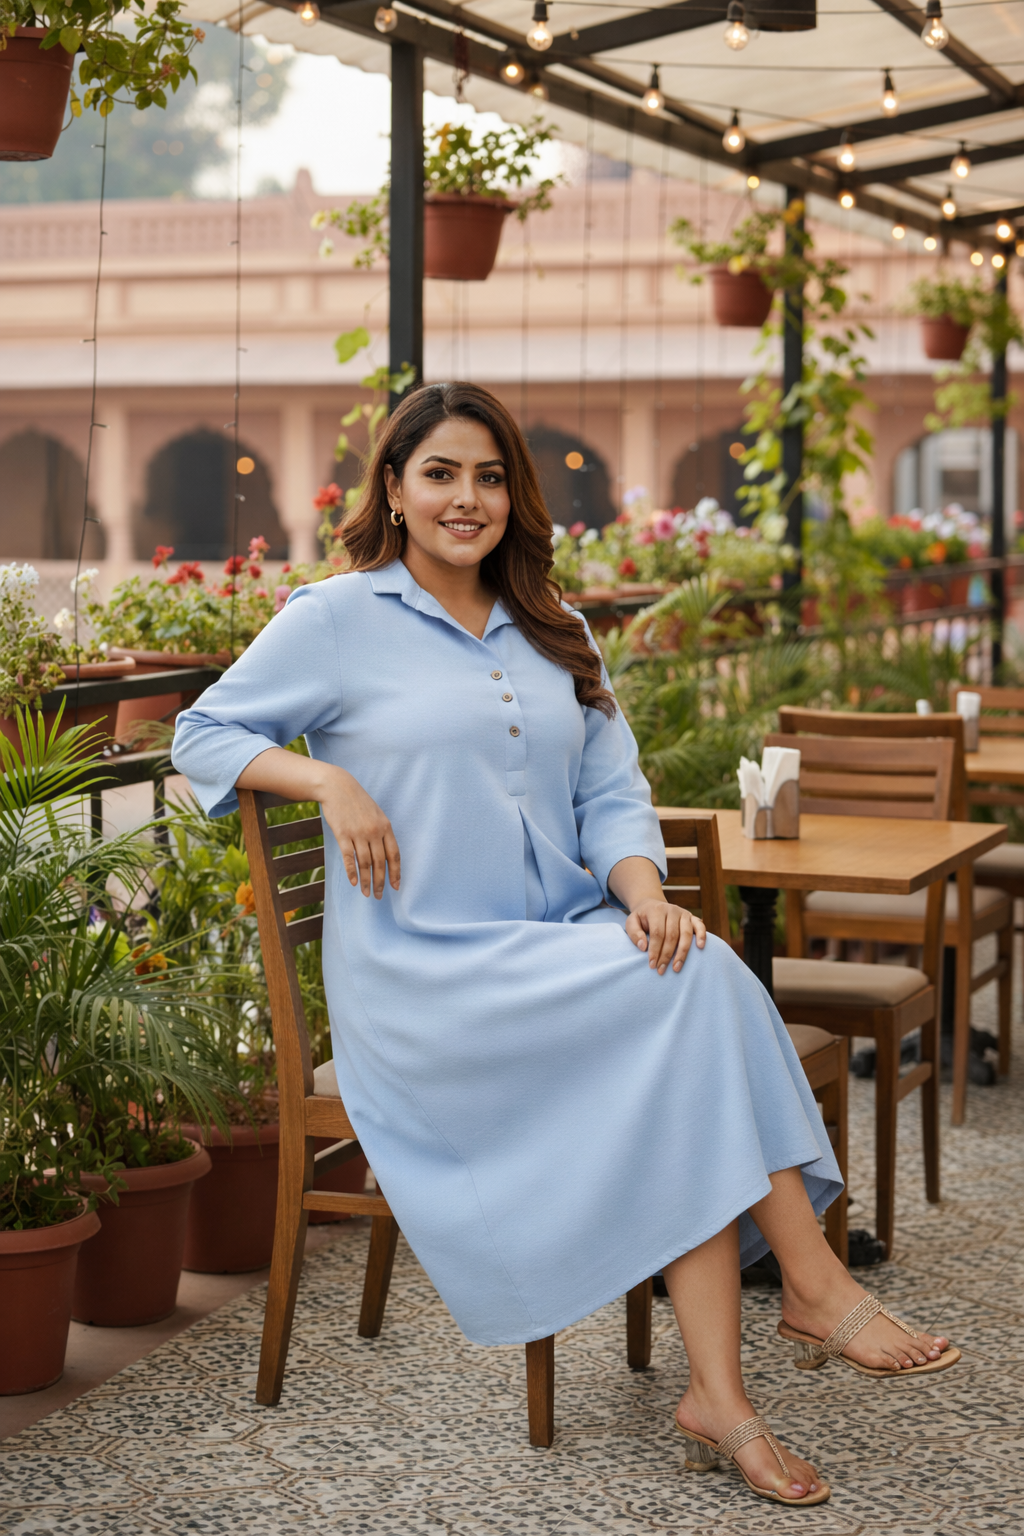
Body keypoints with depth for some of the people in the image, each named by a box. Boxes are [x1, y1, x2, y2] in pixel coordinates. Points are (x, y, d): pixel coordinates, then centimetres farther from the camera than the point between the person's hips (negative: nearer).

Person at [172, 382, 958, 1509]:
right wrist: (330, 781, -12)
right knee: (703, 987, -27)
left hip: (571, 944, 5)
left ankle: (719, 1395, -31)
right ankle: (813, 1281, -22)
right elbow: (202, 734, 7)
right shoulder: (337, 620, 3)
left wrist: (645, 899, -9)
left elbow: (612, 798, 13)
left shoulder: (555, 635, 18)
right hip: (430, 979, -5)